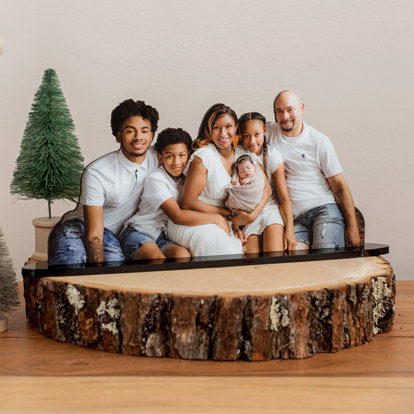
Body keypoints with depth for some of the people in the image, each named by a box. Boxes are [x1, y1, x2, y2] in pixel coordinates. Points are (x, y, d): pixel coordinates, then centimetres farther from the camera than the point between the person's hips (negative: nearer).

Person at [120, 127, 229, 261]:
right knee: (158, 259, -38)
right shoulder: (155, 180, -13)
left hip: (162, 238, 6)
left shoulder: (185, 179, 9)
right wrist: (217, 218, -19)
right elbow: (178, 216, -23)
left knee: (183, 255, -29)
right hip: (138, 232, -6)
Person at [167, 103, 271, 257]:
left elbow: (266, 188, 6)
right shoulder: (204, 156, -14)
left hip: (221, 225, 6)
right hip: (193, 224, -6)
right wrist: (227, 213, -11)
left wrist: (252, 215, -12)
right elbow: (187, 203, -14)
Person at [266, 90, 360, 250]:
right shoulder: (269, 131, 11)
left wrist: (352, 227, -6)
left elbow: (339, 185, 2)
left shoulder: (319, 141, 3)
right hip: (295, 218, 2)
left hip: (325, 208, -2)